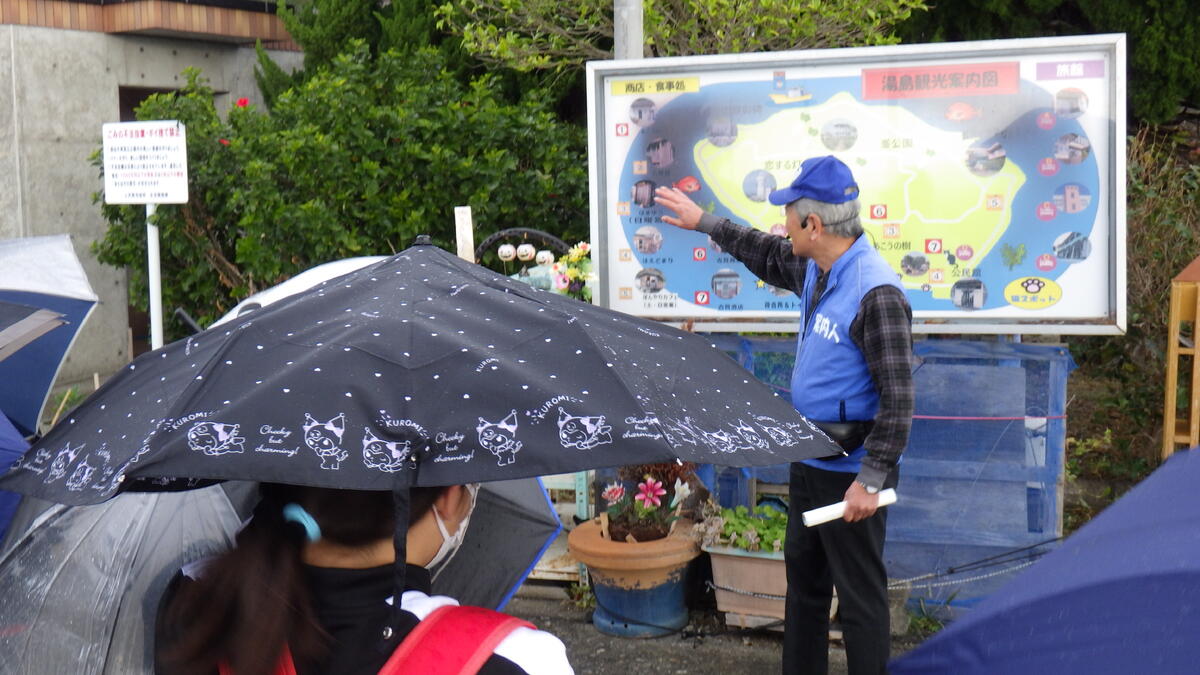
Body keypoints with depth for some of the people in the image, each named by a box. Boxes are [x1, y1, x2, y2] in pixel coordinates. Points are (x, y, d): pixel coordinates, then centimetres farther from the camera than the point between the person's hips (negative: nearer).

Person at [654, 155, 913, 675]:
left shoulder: (876, 292, -25)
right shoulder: (814, 269, 3)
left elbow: (897, 399, -25)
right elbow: (769, 256, 28)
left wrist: (871, 480, -24)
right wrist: (704, 223, 32)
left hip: (851, 472, -10)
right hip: (810, 459, 10)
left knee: (860, 596, 0)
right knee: (803, 579, 22)